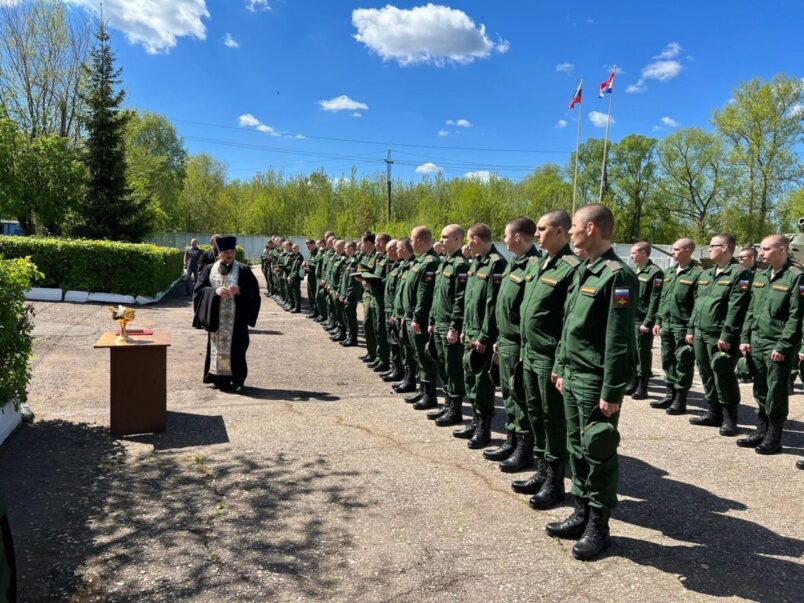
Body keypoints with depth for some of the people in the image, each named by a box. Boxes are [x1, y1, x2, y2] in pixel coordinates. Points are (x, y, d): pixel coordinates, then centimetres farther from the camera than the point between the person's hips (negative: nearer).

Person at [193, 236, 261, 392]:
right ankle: (220, 379, 15)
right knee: (217, 346, 5)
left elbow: (254, 290, -2)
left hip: (236, 317, -2)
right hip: (216, 317, 2)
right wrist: (214, 291, -17)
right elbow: (199, 289, 1)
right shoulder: (209, 269, 7)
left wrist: (240, 290, -20)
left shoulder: (244, 270, 2)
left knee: (236, 347, -2)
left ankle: (237, 380, 7)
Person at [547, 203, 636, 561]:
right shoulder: (582, 271, 12)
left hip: (596, 381, -9)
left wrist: (611, 392, -19)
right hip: (573, 377, 9)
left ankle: (599, 526, 18)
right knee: (576, 448, 16)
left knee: (598, 453, 4)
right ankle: (582, 512, 30)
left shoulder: (617, 275, -16)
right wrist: (560, 368, 17)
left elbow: (619, 341, -19)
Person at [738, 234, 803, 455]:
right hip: (756, 344, 7)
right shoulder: (760, 276, 12)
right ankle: (761, 431, 24)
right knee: (760, 391, 13)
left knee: (776, 393, 1)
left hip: (778, 347, -6)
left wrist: (783, 346, -17)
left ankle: (774, 438, 12)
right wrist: (745, 338, 9)